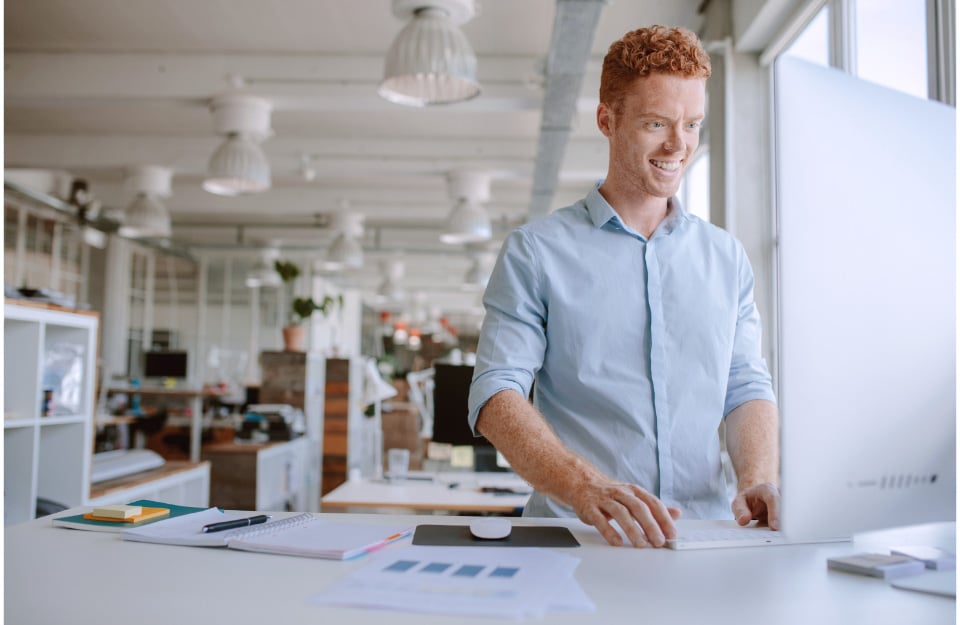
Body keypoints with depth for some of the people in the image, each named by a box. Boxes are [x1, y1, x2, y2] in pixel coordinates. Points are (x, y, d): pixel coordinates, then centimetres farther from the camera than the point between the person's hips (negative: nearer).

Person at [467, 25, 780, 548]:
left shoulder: (727, 257, 16)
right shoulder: (534, 252, 2)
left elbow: (747, 387, 13)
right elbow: (496, 395, -7)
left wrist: (758, 481, -8)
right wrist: (585, 487, -24)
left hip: (707, 535, 3)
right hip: (573, 532, -3)